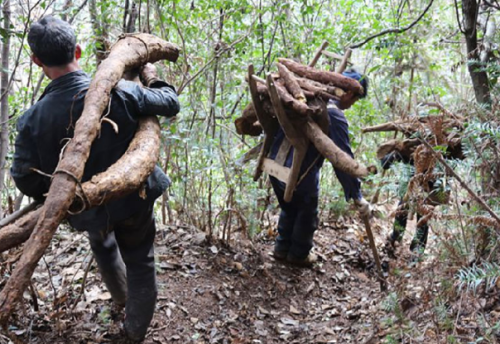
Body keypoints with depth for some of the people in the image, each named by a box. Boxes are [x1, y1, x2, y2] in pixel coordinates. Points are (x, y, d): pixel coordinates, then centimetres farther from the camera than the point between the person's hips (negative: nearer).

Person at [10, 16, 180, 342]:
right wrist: (154, 79, 14)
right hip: (135, 199, -1)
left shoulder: (33, 118, -20)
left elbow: (26, 181, -13)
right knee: (140, 263, 21)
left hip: (90, 209, 1)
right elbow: (170, 104, -7)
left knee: (104, 246, 35)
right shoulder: (120, 91, -23)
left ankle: (122, 297, 58)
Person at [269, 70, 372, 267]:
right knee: (306, 215, 20)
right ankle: (299, 255, 36)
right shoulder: (335, 117, -19)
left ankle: (282, 249, 42)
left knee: (288, 210, 30)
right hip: (299, 175, -7)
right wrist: (357, 198, -16)